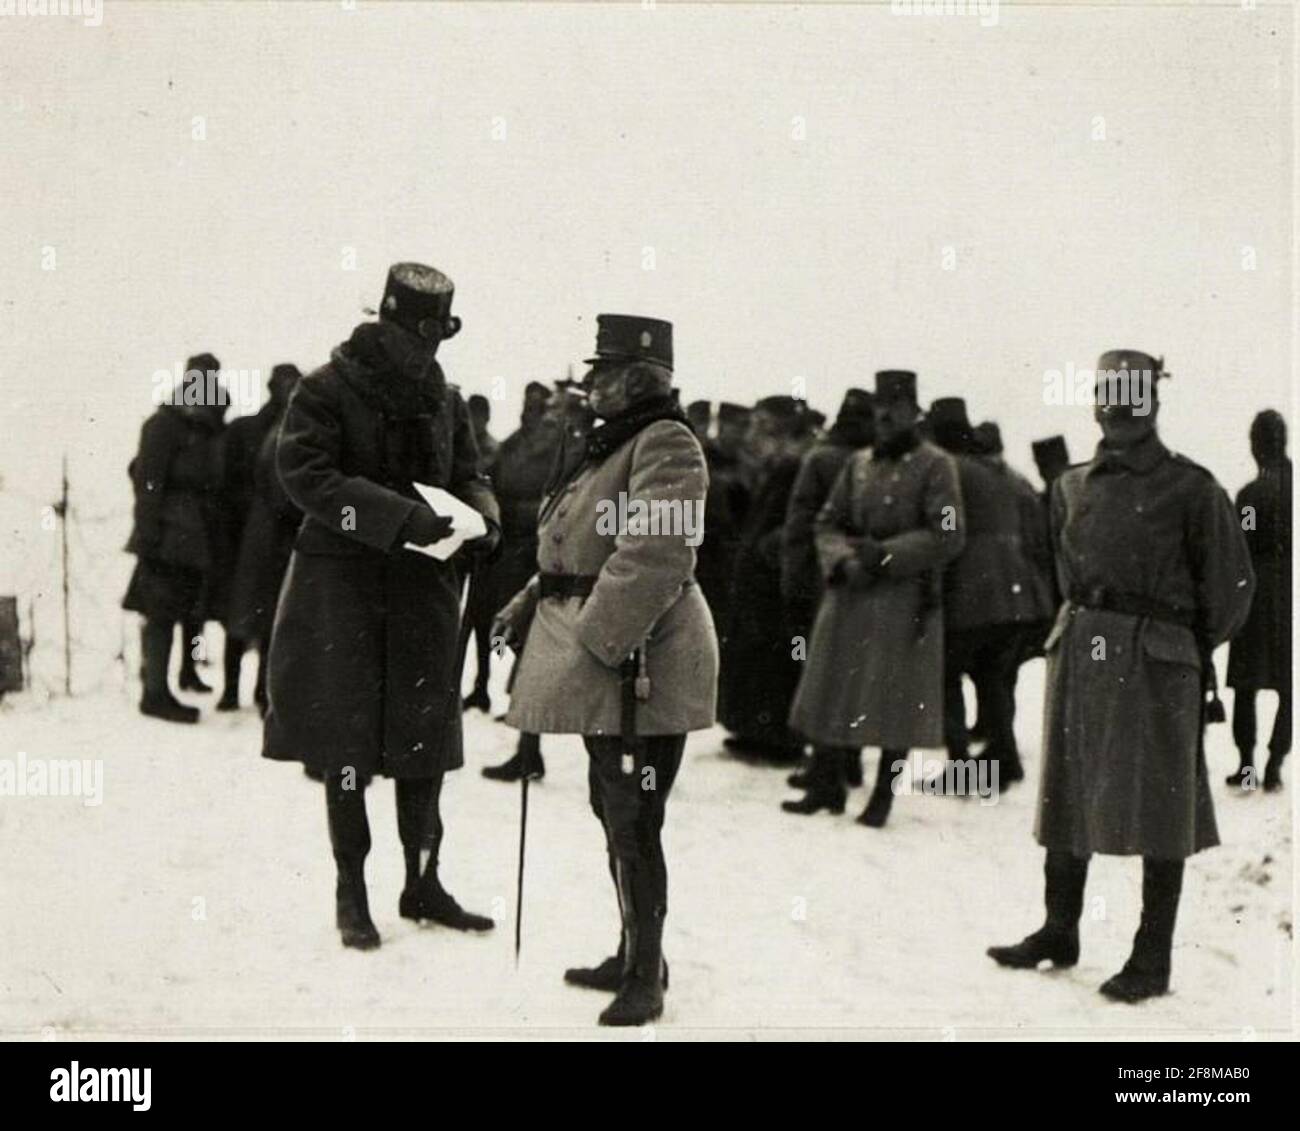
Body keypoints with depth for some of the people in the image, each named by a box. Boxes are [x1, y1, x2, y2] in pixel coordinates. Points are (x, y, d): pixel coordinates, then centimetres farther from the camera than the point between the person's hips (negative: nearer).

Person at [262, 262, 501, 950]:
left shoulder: (444, 399, 11)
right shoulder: (327, 391, -7)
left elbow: (467, 475, 19)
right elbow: (305, 474, -17)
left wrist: (482, 515, -5)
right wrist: (400, 516, -25)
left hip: (425, 586, 5)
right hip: (344, 584, -5)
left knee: (425, 738, 10)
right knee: (348, 744, 1)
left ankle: (422, 882, 23)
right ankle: (351, 893, 14)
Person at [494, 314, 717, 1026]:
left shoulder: (666, 445, -14)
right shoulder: (607, 446, 17)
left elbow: (650, 555, -24)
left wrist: (602, 641, -27)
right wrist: (527, 607, 19)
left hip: (637, 661, -10)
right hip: (597, 655, 10)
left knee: (633, 821, -4)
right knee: (612, 809, 17)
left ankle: (646, 978, 7)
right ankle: (633, 957, 30)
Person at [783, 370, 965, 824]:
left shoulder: (934, 465, -3)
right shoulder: (858, 463, 13)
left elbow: (947, 535, -9)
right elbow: (828, 523, 14)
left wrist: (886, 553, -17)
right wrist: (841, 560, -7)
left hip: (905, 601, -5)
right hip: (848, 597, 5)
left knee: (896, 699, -1)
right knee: (830, 690, 7)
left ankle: (883, 797, 10)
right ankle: (826, 786, 18)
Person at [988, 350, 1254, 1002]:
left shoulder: (1190, 490, -5)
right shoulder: (1072, 486, 9)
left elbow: (1230, 586, 0)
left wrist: (1184, 647, 7)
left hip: (1157, 662, -5)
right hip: (1080, 654, 5)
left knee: (1158, 808, 0)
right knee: (1066, 794, 11)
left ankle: (1152, 961, 7)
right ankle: (1059, 934, 25)